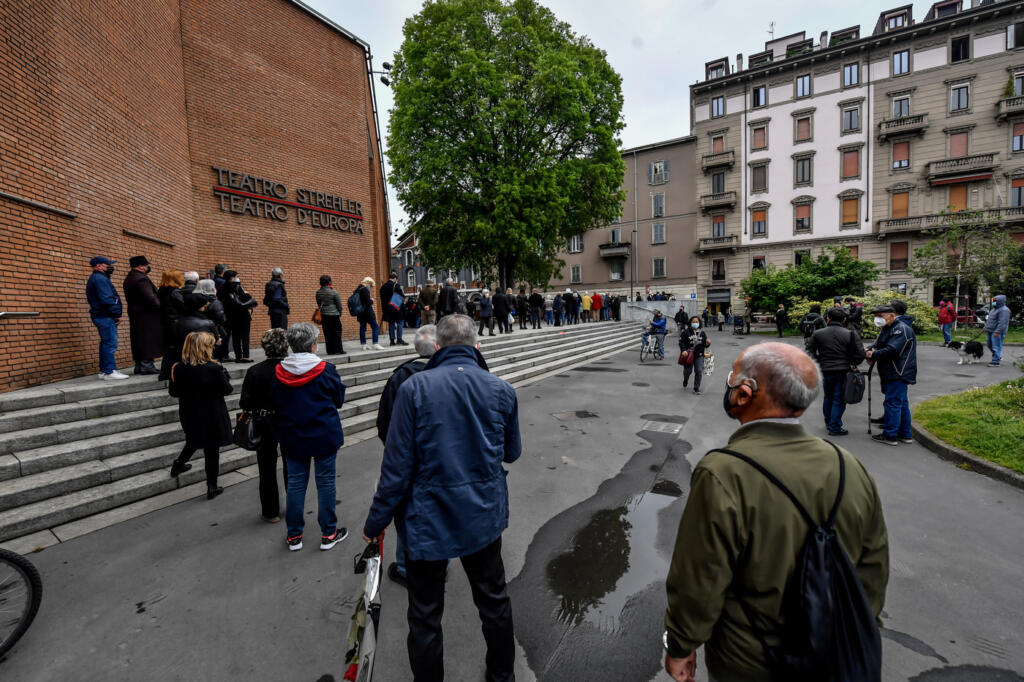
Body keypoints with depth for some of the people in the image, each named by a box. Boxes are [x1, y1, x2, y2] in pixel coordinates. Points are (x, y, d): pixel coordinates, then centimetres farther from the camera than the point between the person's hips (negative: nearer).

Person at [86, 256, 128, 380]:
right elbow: (107, 299, -19)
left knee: (105, 343, 14)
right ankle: (110, 371, -9)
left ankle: (104, 371, 19)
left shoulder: (95, 278, 21)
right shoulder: (100, 278, -12)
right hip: (106, 317, -11)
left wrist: (116, 310, 10)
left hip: (100, 316, 11)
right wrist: (117, 314, -14)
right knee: (110, 344, -10)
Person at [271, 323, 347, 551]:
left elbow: (274, 404, 7)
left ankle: (294, 536, 24)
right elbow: (339, 399, -3)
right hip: (325, 437, -3)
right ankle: (328, 534, 18)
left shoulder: (278, 373, -4)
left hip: (292, 438, 3)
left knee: (295, 483, 13)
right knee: (325, 482, 7)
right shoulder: (325, 370, -14)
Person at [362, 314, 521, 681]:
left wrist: (376, 521, -3)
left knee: (425, 617, 19)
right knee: (494, 599, 26)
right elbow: (512, 452, 4)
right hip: (484, 515, 4)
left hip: (428, 520, -3)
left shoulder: (415, 387, -18)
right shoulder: (502, 389, -8)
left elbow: (398, 465, -16)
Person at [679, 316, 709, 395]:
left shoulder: (702, 333, 4)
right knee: (688, 371, 10)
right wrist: (684, 350, -24)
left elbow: (705, 345, 9)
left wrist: (707, 343, -14)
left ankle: (696, 389, 5)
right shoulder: (686, 332, -6)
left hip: (699, 356, 2)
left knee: (699, 371, -6)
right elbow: (681, 342, -11)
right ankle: (685, 381, 46)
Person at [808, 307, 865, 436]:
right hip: (843, 371, -2)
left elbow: (811, 352, 4)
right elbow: (860, 354, -8)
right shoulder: (850, 334, -7)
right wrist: (853, 364, 10)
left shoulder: (818, 334, -2)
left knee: (827, 397, 20)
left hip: (825, 371, 2)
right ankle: (835, 428, 9)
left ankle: (828, 423, 32)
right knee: (839, 399, 5)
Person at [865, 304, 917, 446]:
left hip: (899, 374, -10)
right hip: (891, 374, 10)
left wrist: (873, 355, -14)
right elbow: (876, 344, 15)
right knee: (902, 404, 15)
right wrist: (869, 350, -7)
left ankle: (890, 435, -2)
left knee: (892, 403, -7)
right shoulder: (887, 328, 17)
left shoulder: (902, 329, -15)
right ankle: (905, 434, 24)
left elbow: (891, 350, -25)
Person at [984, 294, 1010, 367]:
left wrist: (997, 332, -26)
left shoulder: (1004, 310, -15)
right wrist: (986, 327, 23)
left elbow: (1002, 323, -22)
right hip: (990, 331, 10)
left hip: (997, 332, -10)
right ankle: (998, 356, 36)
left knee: (996, 347, -7)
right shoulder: (994, 309, 16)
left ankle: (995, 362, -4)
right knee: (989, 345, 20)